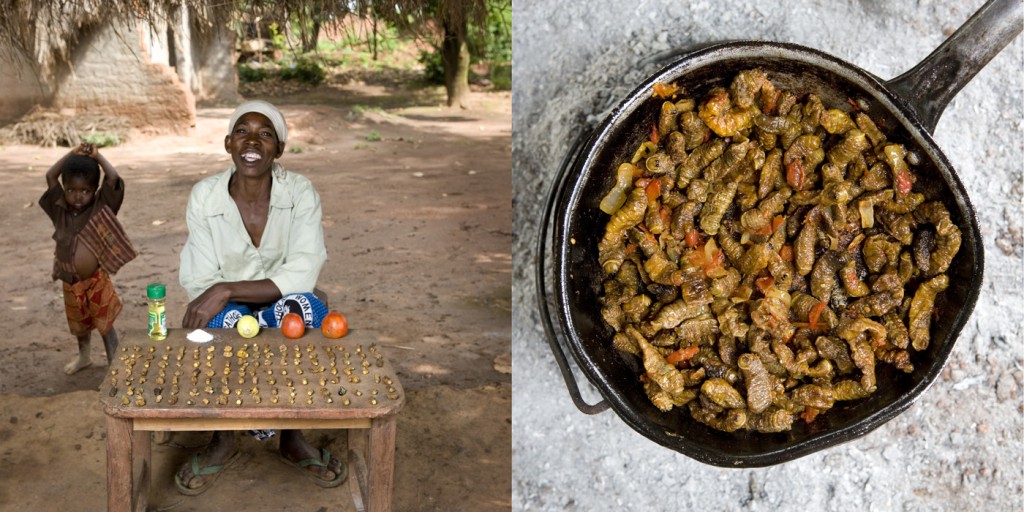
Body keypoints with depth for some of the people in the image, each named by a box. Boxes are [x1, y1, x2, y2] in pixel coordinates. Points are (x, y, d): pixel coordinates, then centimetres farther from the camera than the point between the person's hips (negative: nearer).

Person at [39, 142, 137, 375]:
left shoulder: (101, 208, -12)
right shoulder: (60, 210, -3)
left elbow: (113, 179, -22)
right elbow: (50, 176, -4)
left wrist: (96, 156, -13)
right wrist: (72, 154, -7)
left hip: (97, 280, -4)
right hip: (70, 283, 4)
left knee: (105, 323, 3)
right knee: (79, 324, 23)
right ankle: (84, 357, 44)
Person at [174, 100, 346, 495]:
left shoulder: (300, 193, -14)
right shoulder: (204, 196, -12)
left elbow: (302, 276, -23)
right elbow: (201, 285, -10)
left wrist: (227, 290, -33)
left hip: (283, 309, 0)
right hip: (228, 313, 0)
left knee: (305, 309, -35)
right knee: (227, 321, -35)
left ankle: (292, 436, -14)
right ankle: (222, 439, -11)